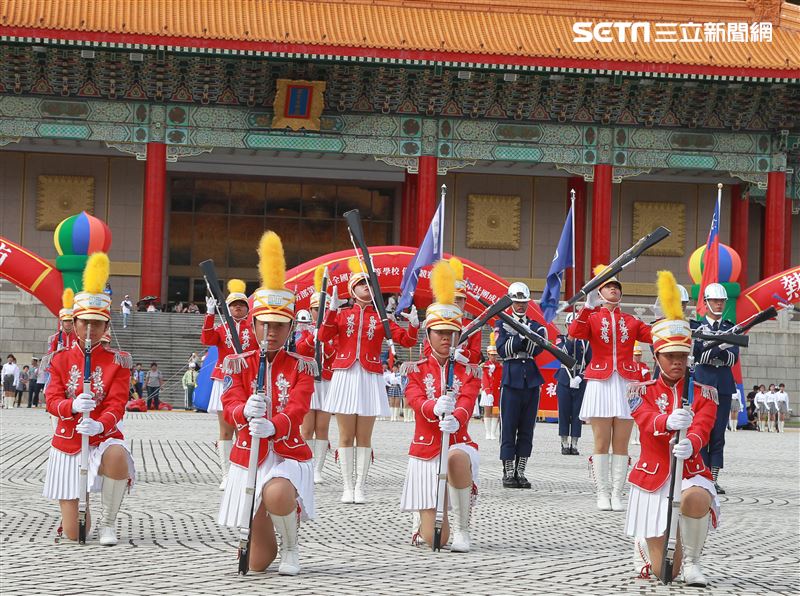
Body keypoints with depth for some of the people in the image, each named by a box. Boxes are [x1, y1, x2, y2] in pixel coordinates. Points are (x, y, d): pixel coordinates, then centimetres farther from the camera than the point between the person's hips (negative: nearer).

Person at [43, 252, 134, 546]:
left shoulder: (117, 361, -2)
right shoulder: (62, 359, 3)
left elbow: (117, 405, -11)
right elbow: (52, 401, -6)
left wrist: (99, 425, -33)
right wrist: (73, 406, -29)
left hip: (103, 437, -1)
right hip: (68, 443, 1)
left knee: (116, 456, -42)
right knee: (74, 534, -5)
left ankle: (108, 522, -17)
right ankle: (80, 511, 37)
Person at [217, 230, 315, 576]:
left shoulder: (301, 367, -2)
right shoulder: (238, 364, 2)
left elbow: (297, 410, -17)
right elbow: (230, 407, -12)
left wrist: (273, 426, -40)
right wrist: (245, 411, -37)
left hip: (289, 455, -2)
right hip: (249, 458, 2)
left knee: (277, 494, -40)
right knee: (258, 563, 0)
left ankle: (291, 548, -6)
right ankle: (264, 538, 41)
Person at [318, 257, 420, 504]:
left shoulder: (381, 317, 9)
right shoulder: (341, 313, 8)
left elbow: (405, 341, 4)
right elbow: (324, 336, -6)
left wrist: (413, 325, -15)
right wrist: (332, 310, -16)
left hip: (370, 379, 0)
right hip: (345, 376, 0)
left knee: (364, 437, 1)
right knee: (346, 436, 1)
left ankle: (360, 488, 4)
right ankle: (347, 487, 5)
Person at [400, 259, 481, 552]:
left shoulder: (469, 372, 4)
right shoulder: (416, 370, 3)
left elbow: (466, 405, -15)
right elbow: (416, 401, -16)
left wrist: (455, 420, -39)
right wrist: (435, 407, -40)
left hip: (459, 443, 0)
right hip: (425, 451, 0)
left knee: (456, 456, -42)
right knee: (434, 539, -11)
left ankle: (462, 529, -21)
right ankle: (421, 517, 30)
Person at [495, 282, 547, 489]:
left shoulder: (535, 326, 13)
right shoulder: (502, 325, 6)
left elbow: (535, 351, -1)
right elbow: (502, 351, -8)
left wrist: (537, 337, -18)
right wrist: (521, 336, -18)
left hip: (531, 381, 3)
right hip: (511, 380, -3)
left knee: (527, 430, 5)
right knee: (508, 429, -2)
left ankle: (520, 472, 10)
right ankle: (508, 474, 2)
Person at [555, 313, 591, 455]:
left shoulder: (586, 342, 6)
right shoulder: (561, 339, 4)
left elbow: (591, 363, 4)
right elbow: (562, 353, -17)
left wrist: (580, 377, -8)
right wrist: (571, 337, -26)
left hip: (580, 383, 1)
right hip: (564, 382, -1)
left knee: (577, 414, 1)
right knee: (564, 413, 1)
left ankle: (574, 444, 6)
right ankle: (565, 444, 7)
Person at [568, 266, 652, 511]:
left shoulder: (631, 321, 17)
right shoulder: (591, 317, 9)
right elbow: (575, 333, -11)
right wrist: (588, 306, -17)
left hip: (626, 384, 2)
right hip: (600, 383, -2)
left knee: (621, 443, -1)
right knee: (601, 443, -2)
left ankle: (617, 494, 2)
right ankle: (602, 494, 2)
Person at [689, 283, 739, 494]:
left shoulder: (730, 328, 13)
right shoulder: (696, 326, 4)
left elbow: (734, 358, 0)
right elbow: (697, 353, -10)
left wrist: (711, 353, -15)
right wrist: (720, 347, -21)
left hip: (724, 385, 3)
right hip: (702, 383, -3)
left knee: (719, 434, 1)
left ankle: (714, 480, 3)